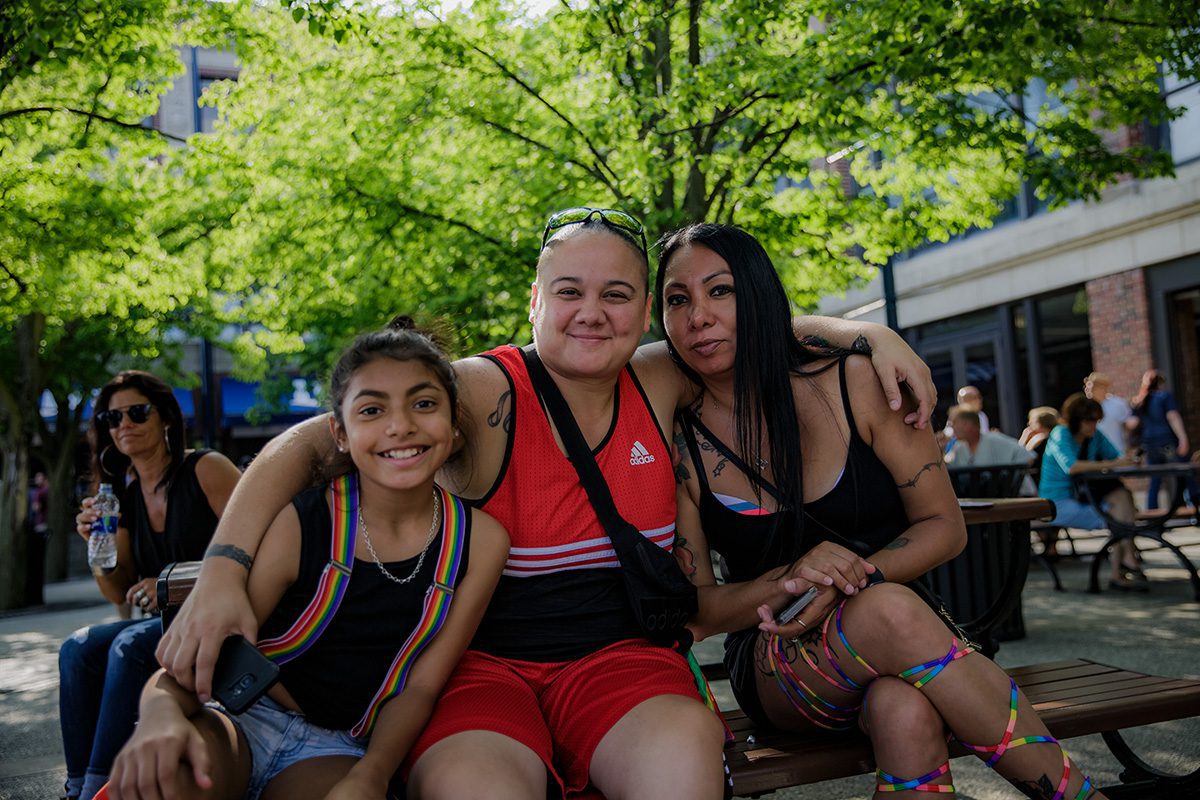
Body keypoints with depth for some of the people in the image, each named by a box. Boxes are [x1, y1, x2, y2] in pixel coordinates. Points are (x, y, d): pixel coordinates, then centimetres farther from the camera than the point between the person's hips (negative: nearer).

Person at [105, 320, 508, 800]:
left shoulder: (481, 541, -9)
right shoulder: (296, 525, -15)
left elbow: (418, 687, -4)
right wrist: (162, 713, -36)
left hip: (336, 748, 2)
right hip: (243, 719, -1)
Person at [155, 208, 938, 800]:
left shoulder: (658, 386, 3)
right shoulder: (485, 392, -10)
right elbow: (305, 445, -12)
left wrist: (873, 336, 2)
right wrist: (224, 567, -24)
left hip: (617, 656, 3)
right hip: (482, 665, -2)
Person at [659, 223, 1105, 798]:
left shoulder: (854, 383, -6)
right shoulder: (678, 442, -6)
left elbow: (944, 525, -2)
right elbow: (692, 610, -4)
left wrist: (848, 582, -20)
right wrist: (786, 581, -23)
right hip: (775, 674, 0)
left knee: (906, 712, -36)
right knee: (890, 611, -33)